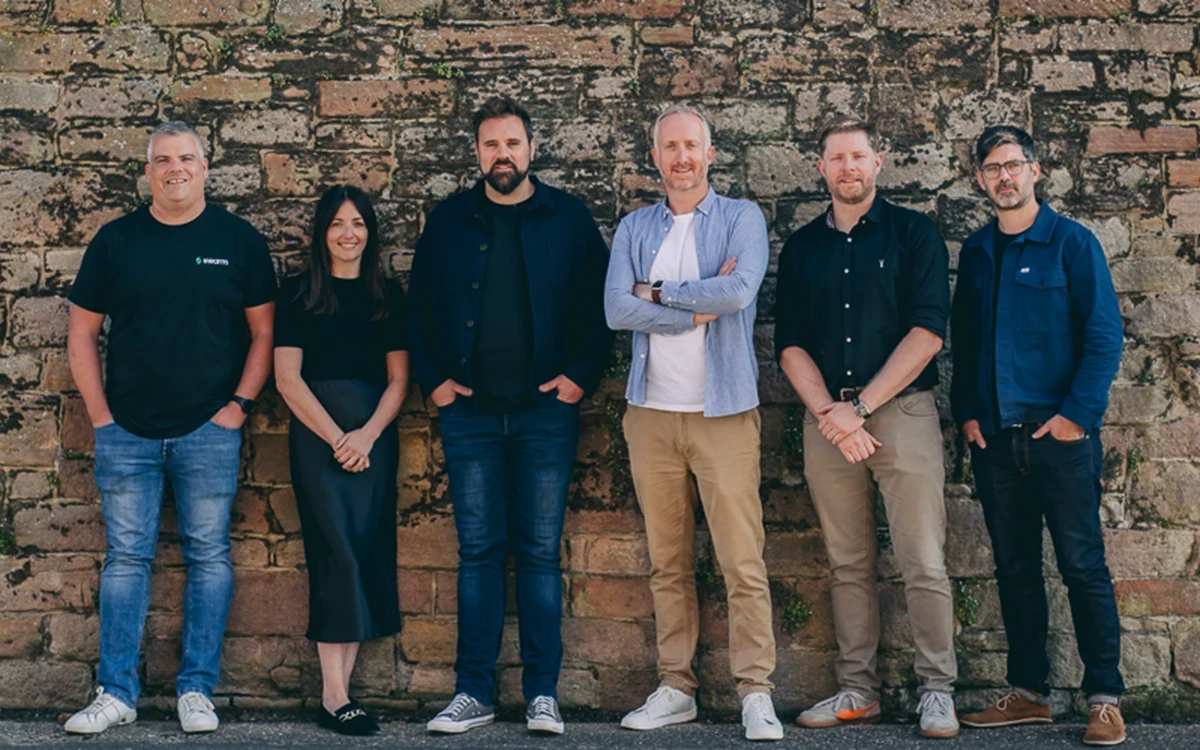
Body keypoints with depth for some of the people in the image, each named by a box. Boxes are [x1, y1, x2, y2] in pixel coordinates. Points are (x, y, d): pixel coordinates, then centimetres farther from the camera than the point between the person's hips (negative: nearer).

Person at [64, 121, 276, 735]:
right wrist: (100, 413, 0)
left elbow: (264, 331, 4)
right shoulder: (115, 240, 6)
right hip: (127, 431, 1)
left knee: (208, 557, 4)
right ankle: (116, 694, 11)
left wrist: (239, 404, -5)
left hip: (209, 431, -1)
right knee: (126, 557, 4)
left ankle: (197, 690, 13)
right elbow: (82, 333, 9)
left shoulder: (238, 240, 3)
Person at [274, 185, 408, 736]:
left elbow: (398, 379, 7)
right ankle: (335, 696, -9)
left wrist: (367, 435, -9)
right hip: (317, 433, -3)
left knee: (368, 553, -1)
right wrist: (336, 437, -10)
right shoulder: (298, 294, 3)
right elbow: (287, 377, -3)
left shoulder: (388, 296, 11)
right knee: (339, 552, -10)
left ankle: (339, 689, 4)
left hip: (375, 436, 3)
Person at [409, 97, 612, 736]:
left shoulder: (569, 218, 5)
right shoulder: (448, 221, 10)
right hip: (469, 412, 2)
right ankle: (473, 693, 9)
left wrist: (581, 375, -4)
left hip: (545, 409, -1)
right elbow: (418, 308, 12)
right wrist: (431, 380, 3)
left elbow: (602, 304, 4)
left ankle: (542, 694, 8)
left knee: (540, 552, 2)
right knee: (478, 552, 4)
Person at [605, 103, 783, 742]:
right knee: (667, 563, 9)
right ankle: (675, 688, 16)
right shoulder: (635, 228, 11)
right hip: (651, 411, 4)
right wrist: (698, 308, -10)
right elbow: (616, 308, -4)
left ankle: (756, 693, 0)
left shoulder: (741, 218, 2)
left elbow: (741, 289, -17)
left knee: (743, 562, -6)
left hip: (723, 410, -3)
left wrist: (660, 293, -7)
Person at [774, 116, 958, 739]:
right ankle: (856, 691, 14)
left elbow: (928, 331, -5)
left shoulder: (912, 233, 4)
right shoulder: (801, 247, 15)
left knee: (922, 564, -4)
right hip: (826, 416, 3)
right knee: (848, 565, 7)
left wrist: (863, 406, -9)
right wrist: (830, 412, -7)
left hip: (902, 412, -3)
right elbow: (789, 344, 9)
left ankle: (937, 690, 5)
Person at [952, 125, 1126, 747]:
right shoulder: (975, 251, 13)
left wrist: (1076, 413, -13)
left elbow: (1104, 335, -6)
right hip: (994, 437, 5)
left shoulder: (1071, 242, -1)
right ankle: (1028, 693, 18)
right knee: (1014, 568, 9)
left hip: (1060, 434, -5)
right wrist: (966, 412, 5)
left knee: (1083, 566, -2)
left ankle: (1105, 699, 6)